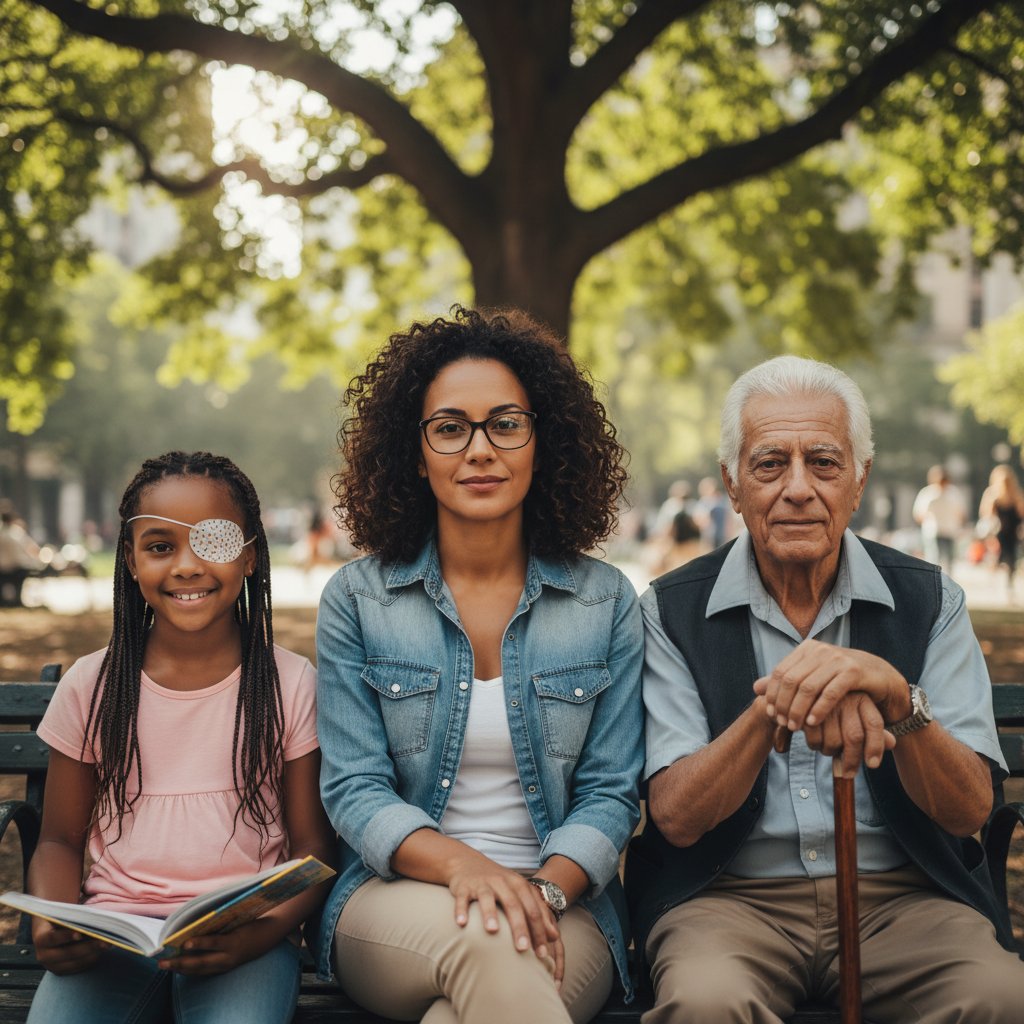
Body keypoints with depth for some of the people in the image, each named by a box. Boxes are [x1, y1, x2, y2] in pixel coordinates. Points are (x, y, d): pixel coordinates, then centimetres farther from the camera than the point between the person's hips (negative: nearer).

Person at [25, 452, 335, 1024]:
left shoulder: (290, 685, 3)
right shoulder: (91, 687, 7)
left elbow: (313, 844, 3)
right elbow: (60, 840, 13)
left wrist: (262, 931, -17)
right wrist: (53, 924, -10)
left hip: (243, 936, -2)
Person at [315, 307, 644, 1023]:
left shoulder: (608, 604, 4)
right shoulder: (356, 600, 3)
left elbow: (610, 793, 3)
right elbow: (354, 790, -3)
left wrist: (542, 891, -18)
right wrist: (461, 864, -22)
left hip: (562, 906, 1)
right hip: (396, 895, 0)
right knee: (479, 938, -37)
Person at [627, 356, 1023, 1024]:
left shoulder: (929, 601, 5)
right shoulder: (673, 612, 1)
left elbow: (969, 811, -3)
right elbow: (676, 818, -6)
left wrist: (894, 693, -22)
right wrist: (771, 710, -23)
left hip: (902, 894, 2)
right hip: (728, 894, -1)